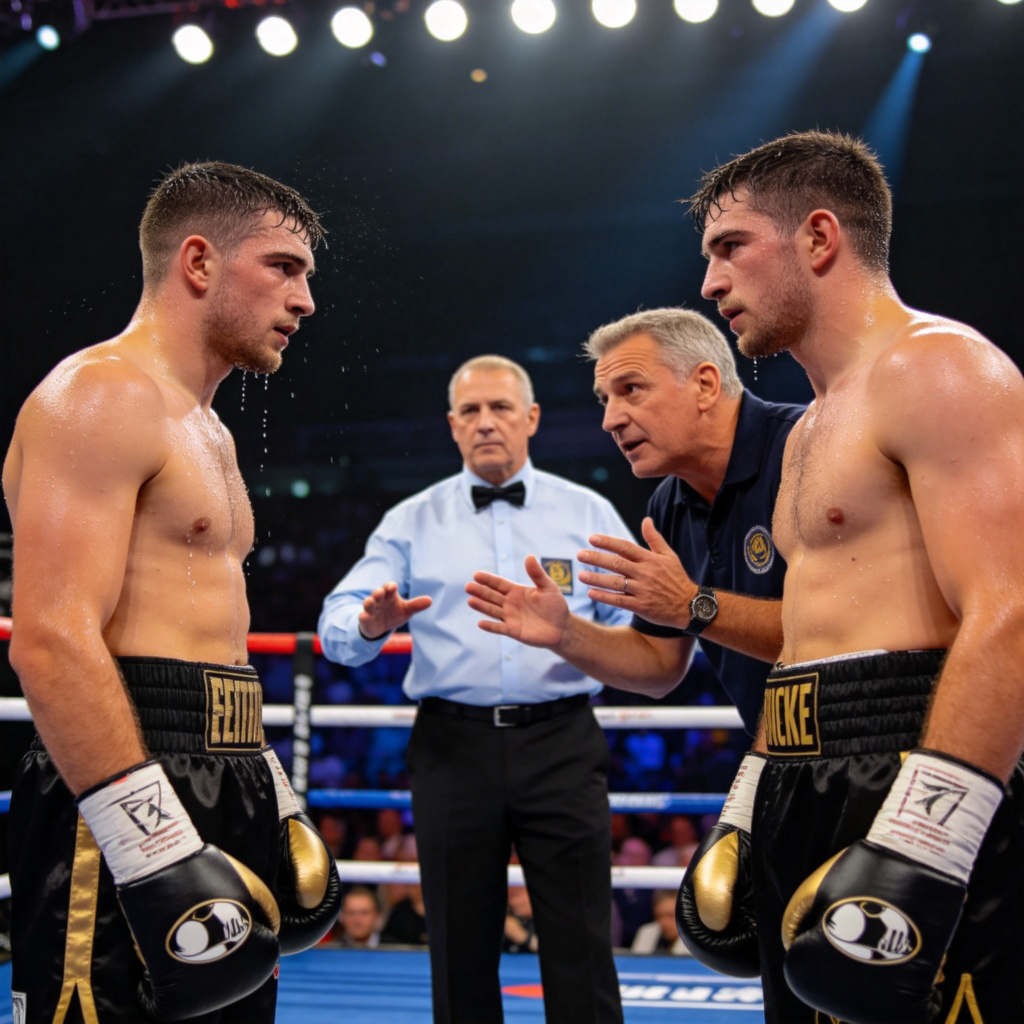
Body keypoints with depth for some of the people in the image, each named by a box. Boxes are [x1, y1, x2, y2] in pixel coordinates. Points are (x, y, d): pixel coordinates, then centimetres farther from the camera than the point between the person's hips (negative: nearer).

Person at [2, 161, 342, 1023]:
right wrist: (157, 847, -24)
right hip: (125, 811, -10)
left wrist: (275, 805, 22)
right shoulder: (103, 393, -10)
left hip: (228, 792, 10)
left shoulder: (207, 431, 21)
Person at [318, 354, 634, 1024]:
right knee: (461, 951, 8)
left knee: (581, 945, 0)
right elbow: (338, 628, 0)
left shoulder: (589, 514, 9)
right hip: (454, 747, 1)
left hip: (560, 742, 0)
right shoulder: (412, 522, 10)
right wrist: (370, 623, -23)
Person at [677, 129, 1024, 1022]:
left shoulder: (934, 368, -8)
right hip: (809, 812, 9)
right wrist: (747, 815, 20)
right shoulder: (812, 432, 21)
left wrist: (917, 846, -25)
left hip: (913, 810, -9)